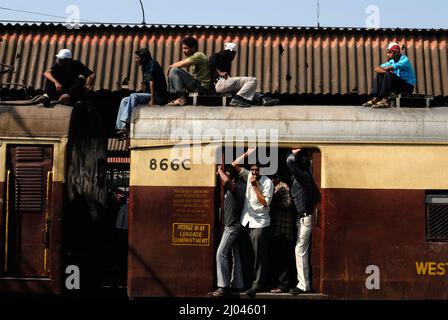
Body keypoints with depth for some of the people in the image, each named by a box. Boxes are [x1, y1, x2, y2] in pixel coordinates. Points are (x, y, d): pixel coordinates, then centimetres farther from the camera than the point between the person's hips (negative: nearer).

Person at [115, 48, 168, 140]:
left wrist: (152, 100, -27)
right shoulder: (144, 66, 16)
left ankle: (126, 125, -33)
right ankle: (120, 127, -11)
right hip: (149, 94, 9)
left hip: (159, 96, -9)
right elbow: (147, 84, 13)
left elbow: (152, 81, -20)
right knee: (124, 100, 0)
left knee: (134, 96, -29)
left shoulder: (152, 63, -11)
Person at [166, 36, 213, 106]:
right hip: (195, 84, 10)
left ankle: (181, 98, -20)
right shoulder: (192, 57, 17)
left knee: (174, 70, -20)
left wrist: (171, 66, 0)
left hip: (202, 86, -10)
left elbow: (180, 65, -17)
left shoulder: (198, 55, -13)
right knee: (171, 73, 15)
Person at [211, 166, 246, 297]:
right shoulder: (231, 190, 10)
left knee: (221, 253, -14)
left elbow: (226, 181, -35)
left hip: (233, 226, -11)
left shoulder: (236, 188, -17)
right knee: (235, 255, 12)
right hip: (231, 226, 11)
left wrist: (220, 170, -19)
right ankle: (237, 284, 17)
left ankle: (223, 286, -16)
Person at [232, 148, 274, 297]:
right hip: (247, 221, 6)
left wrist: (255, 186, -16)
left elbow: (265, 203, -15)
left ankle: (258, 283, -1)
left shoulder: (267, 182, -9)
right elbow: (235, 165, 6)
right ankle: (260, 281, 19)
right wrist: (247, 154, -2)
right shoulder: (249, 176, 6)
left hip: (260, 223, -6)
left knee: (259, 255, -4)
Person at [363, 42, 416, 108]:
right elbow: (377, 69, -1)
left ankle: (385, 101, -33)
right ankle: (375, 98, -17)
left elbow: (390, 68, -32)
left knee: (388, 75, -27)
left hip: (408, 86, -7)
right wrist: (386, 71, -21)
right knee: (379, 75, -3)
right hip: (398, 85, 8)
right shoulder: (392, 61, 8)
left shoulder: (405, 60, -15)